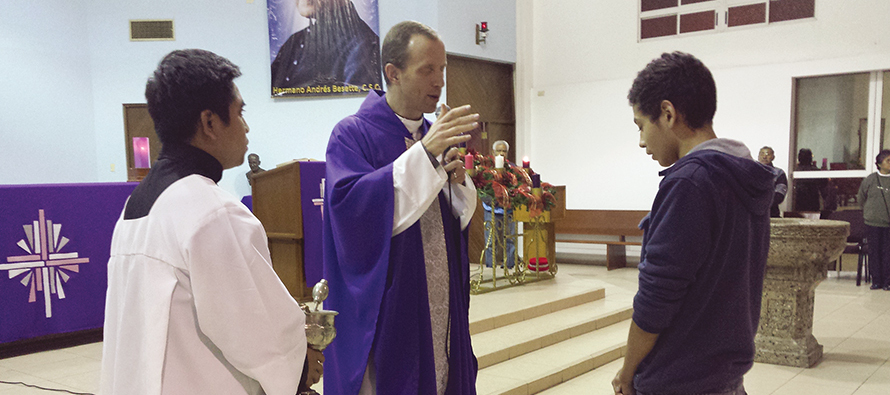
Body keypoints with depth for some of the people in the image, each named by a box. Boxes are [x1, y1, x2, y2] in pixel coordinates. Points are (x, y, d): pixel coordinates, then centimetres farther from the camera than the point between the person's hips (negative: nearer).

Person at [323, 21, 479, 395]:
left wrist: (458, 182, -11)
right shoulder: (351, 134, -10)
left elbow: (459, 219, 12)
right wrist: (423, 154, -30)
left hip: (441, 302, 6)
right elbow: (349, 205, -26)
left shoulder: (436, 136, 10)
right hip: (385, 305, -6)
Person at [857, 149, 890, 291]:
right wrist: (870, 211, 9)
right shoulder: (870, 179, 2)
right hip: (873, 222, 0)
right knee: (874, 252, 5)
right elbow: (861, 199, 13)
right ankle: (876, 280, 14)